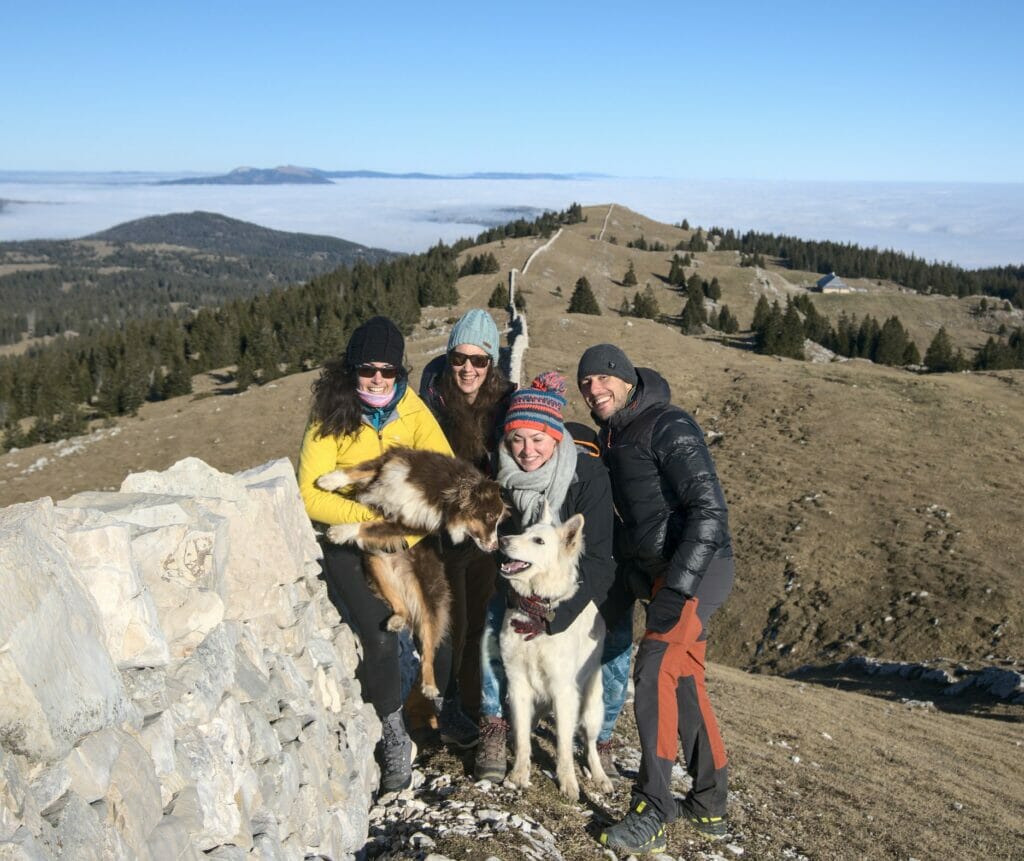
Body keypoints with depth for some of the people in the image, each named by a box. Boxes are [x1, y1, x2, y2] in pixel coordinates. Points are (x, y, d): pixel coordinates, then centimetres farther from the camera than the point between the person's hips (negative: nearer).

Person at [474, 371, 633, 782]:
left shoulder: (588, 474, -29)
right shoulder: (503, 475, -17)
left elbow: (595, 558, -30)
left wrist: (553, 613, -40)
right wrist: (519, 592, -28)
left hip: (587, 584, -2)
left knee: (613, 656, -17)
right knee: (494, 635, -20)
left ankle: (599, 740, 9)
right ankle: (494, 732, 0)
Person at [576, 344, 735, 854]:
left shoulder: (668, 426, -13)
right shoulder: (610, 438, 14)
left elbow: (709, 507, -20)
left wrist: (680, 583, -24)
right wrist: (636, 579, 13)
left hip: (698, 566, -9)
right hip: (660, 573, 9)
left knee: (654, 670, -18)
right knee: (684, 682, 13)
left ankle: (652, 813, -11)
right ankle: (709, 807, 26)